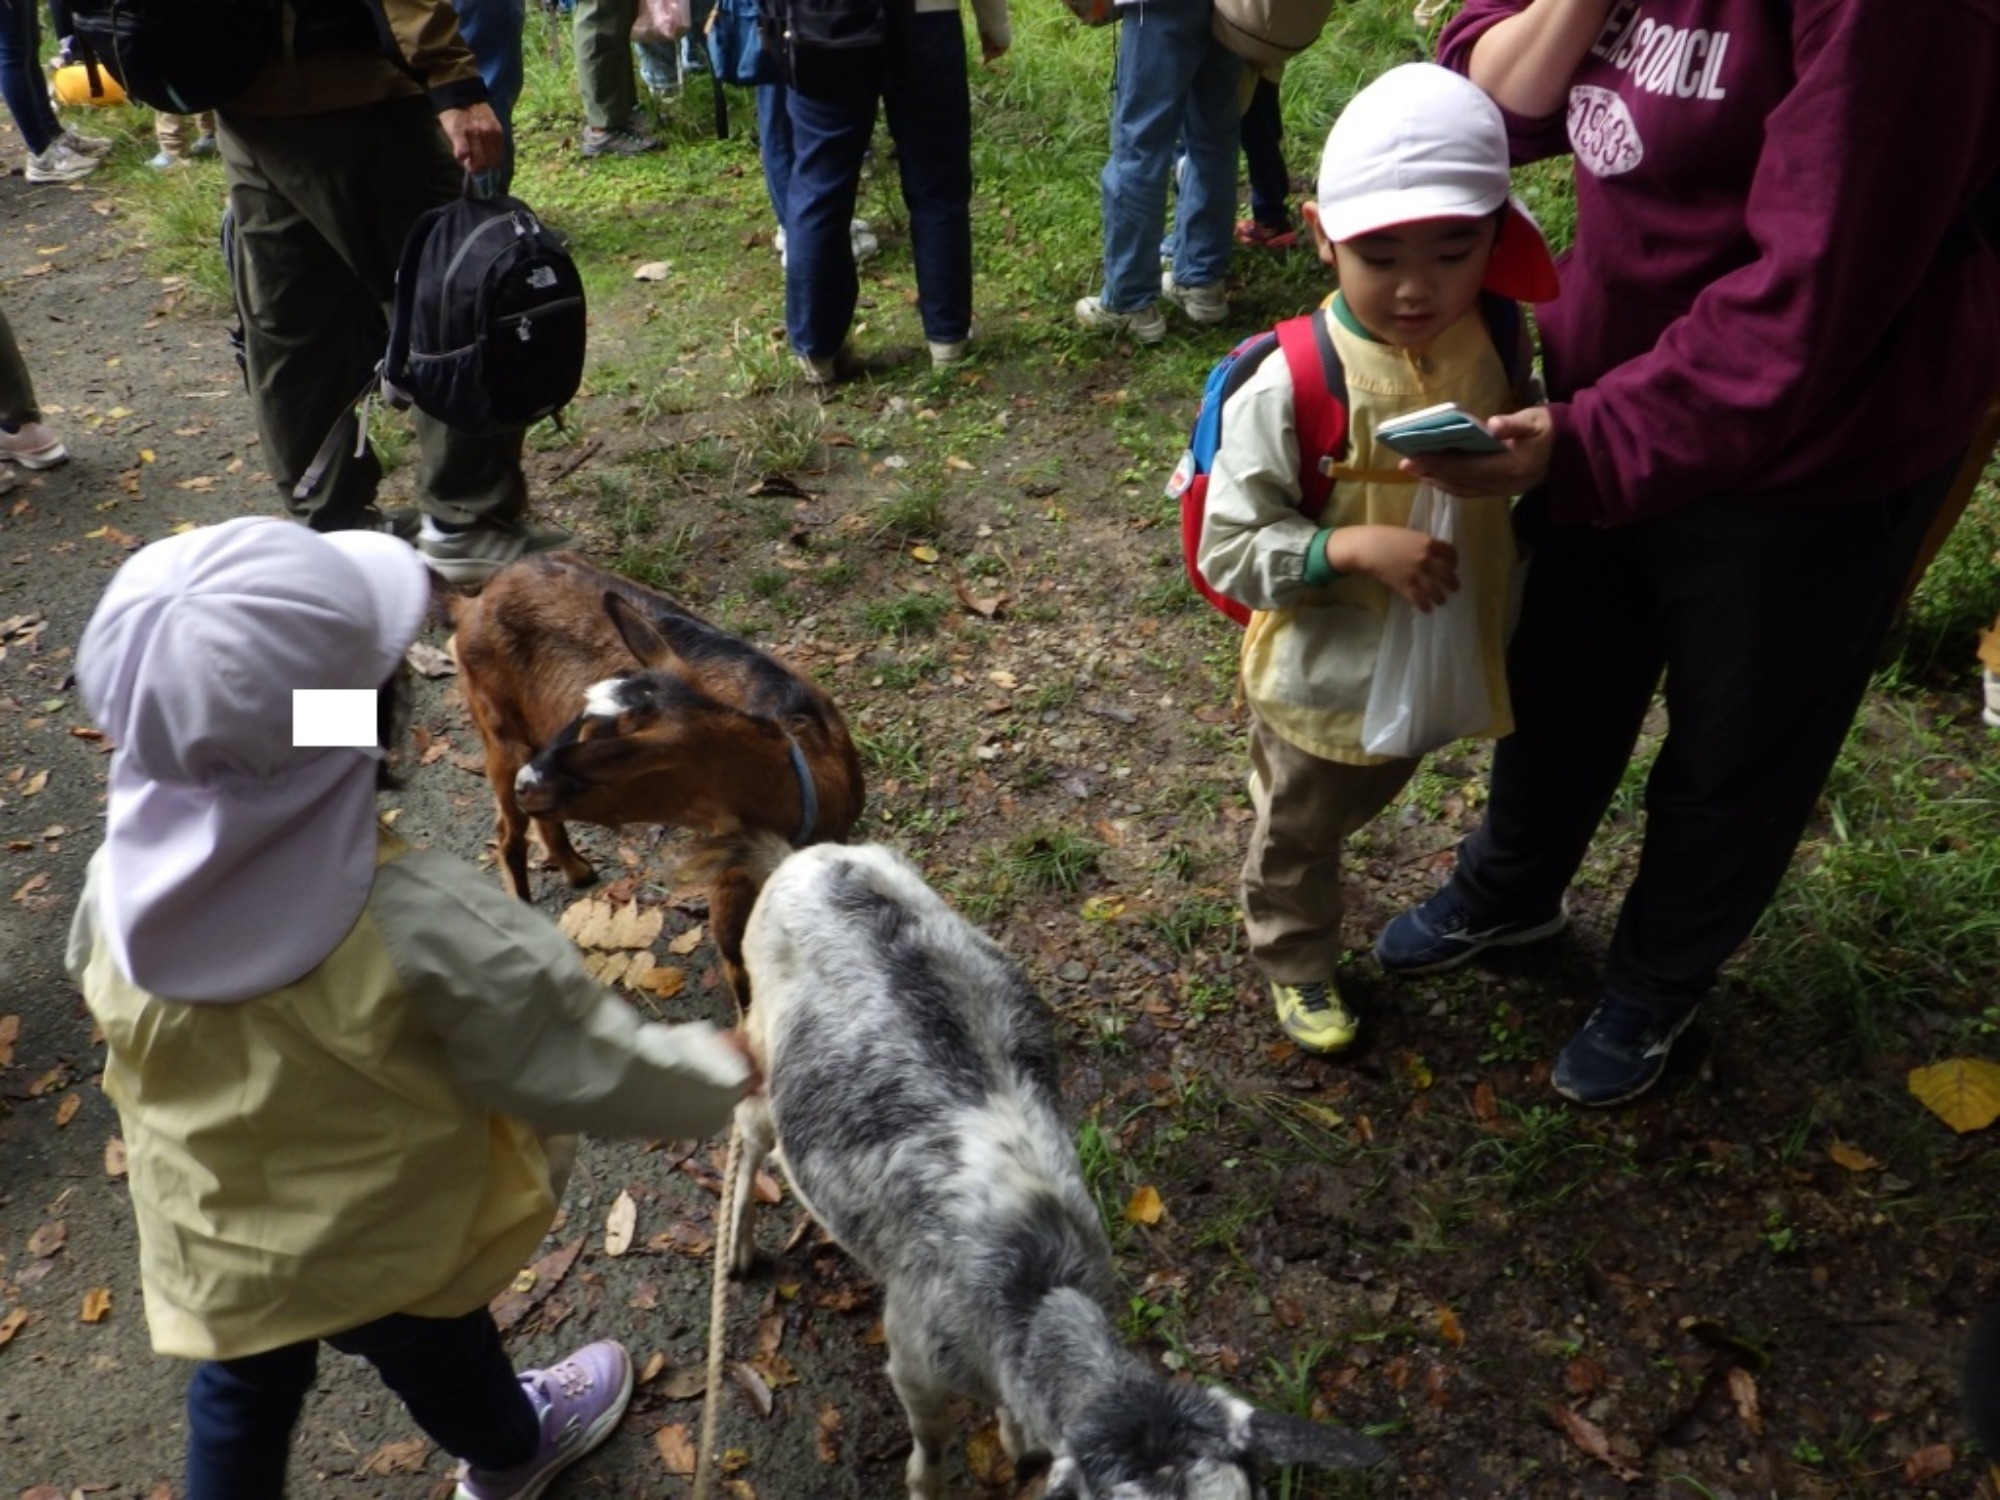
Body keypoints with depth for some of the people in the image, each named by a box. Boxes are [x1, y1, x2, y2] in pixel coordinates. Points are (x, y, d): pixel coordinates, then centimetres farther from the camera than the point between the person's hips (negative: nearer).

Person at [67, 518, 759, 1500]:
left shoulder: (121, 879, -24)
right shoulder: (417, 921, -40)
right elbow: (585, 1069, -28)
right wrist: (723, 1072, -11)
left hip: (208, 1247, 3)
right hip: (388, 1251, -3)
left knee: (239, 1403, 31)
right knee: (440, 1368, 29)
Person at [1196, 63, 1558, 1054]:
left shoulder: (1499, 346, -11)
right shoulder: (1289, 387, -28)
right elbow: (1227, 551, -24)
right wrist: (1353, 545, -34)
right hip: (1321, 681, -5)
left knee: (1361, 797, 32)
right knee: (1297, 834, 21)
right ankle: (1295, 964, 48)